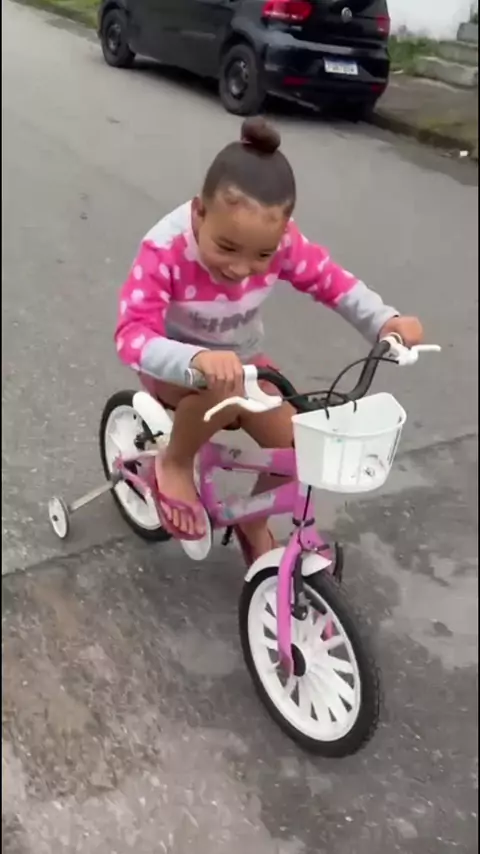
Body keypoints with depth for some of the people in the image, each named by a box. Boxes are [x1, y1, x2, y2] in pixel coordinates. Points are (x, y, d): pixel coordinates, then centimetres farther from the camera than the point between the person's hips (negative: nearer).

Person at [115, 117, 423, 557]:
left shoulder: (279, 240, -22)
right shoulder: (165, 249, -33)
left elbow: (333, 282, -9)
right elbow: (132, 335, -40)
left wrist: (385, 321, -28)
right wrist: (198, 360, -60)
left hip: (241, 356, 5)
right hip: (177, 365, -4)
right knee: (225, 392, -39)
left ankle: (254, 524, 20)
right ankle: (175, 463, -7)